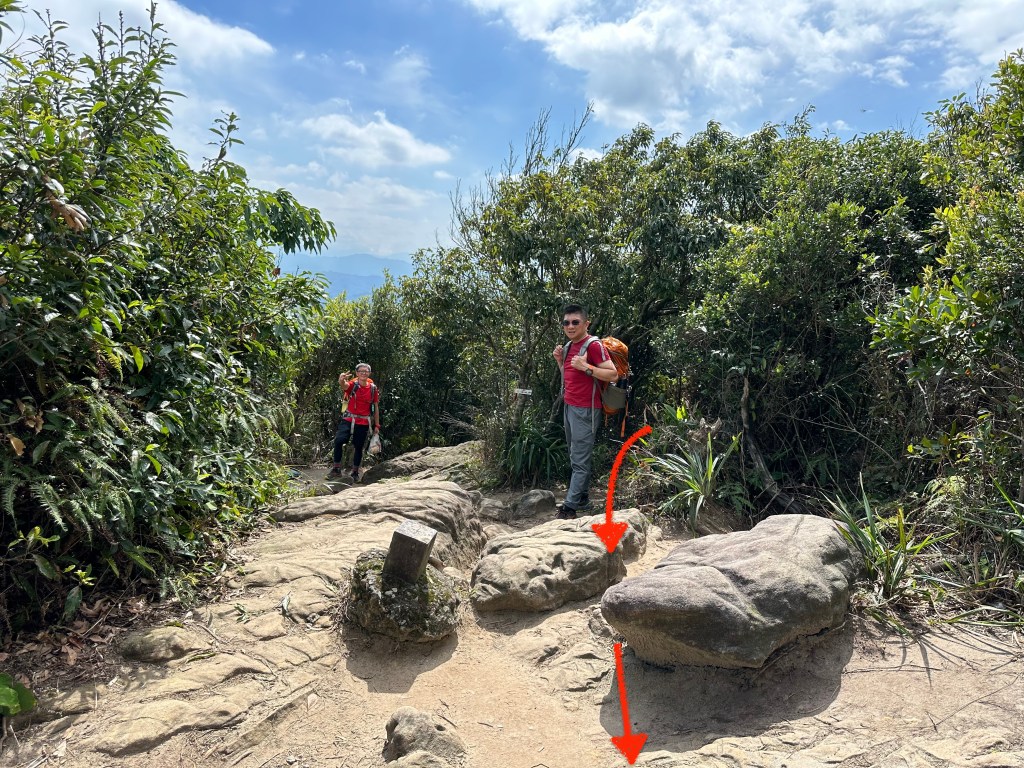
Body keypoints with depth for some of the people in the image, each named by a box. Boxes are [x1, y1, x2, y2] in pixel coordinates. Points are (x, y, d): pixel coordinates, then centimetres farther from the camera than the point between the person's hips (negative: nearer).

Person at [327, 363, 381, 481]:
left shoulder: (373, 388, 0)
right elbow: (344, 386, -32)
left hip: (363, 422, 2)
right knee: (338, 441, -19)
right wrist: (341, 380, -57)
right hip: (348, 419, -2)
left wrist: (377, 425, 8)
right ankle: (336, 468, -8)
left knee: (359, 447, 9)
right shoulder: (353, 384, -6)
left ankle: (355, 472, 24)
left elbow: (376, 408, 8)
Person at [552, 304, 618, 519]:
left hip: (585, 410, -9)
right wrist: (560, 360, 7)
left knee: (579, 461, -6)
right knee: (576, 457, 15)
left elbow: (613, 374, -16)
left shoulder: (593, 345, -12)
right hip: (569, 406, 9)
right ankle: (582, 498, 25)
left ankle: (570, 507, -5)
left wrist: (586, 367, -25)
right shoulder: (568, 346, 15)